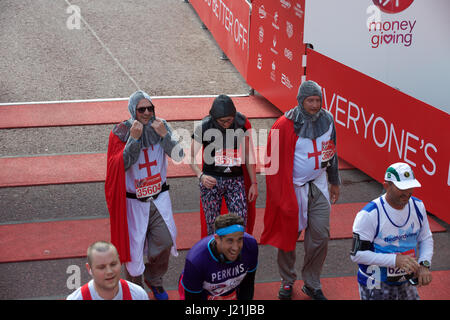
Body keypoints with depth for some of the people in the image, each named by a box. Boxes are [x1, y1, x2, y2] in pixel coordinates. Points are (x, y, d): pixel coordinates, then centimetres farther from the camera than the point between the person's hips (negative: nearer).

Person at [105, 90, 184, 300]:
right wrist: (133, 138, -28)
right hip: (133, 201, -2)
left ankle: (154, 280, 27)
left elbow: (179, 156, -10)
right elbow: (121, 165, -20)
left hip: (159, 197, 3)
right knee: (133, 246, 6)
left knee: (164, 242, -1)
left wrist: (164, 135, -24)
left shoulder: (161, 126, -3)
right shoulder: (120, 132, -11)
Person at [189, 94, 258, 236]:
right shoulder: (204, 127, -11)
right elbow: (191, 156, -6)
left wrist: (254, 183, 6)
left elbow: (249, 154, 6)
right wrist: (201, 176, -25)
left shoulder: (242, 123, -4)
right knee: (212, 226, 1)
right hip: (211, 180, -1)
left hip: (236, 179, 2)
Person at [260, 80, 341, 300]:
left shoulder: (327, 120, 0)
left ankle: (312, 284, 23)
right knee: (288, 235, 8)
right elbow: (275, 162, -12)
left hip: (319, 187, 4)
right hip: (293, 188, -4)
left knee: (320, 236, 5)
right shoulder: (285, 126, -17)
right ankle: (287, 281, 30)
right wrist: (280, 196, -12)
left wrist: (334, 182, 19)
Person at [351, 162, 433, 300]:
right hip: (375, 287, -5)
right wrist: (395, 260, -29)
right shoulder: (369, 215, -22)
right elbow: (357, 254, -22)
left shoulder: (418, 206, -2)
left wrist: (424, 264, -9)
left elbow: (425, 239, 10)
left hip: (406, 283, 6)